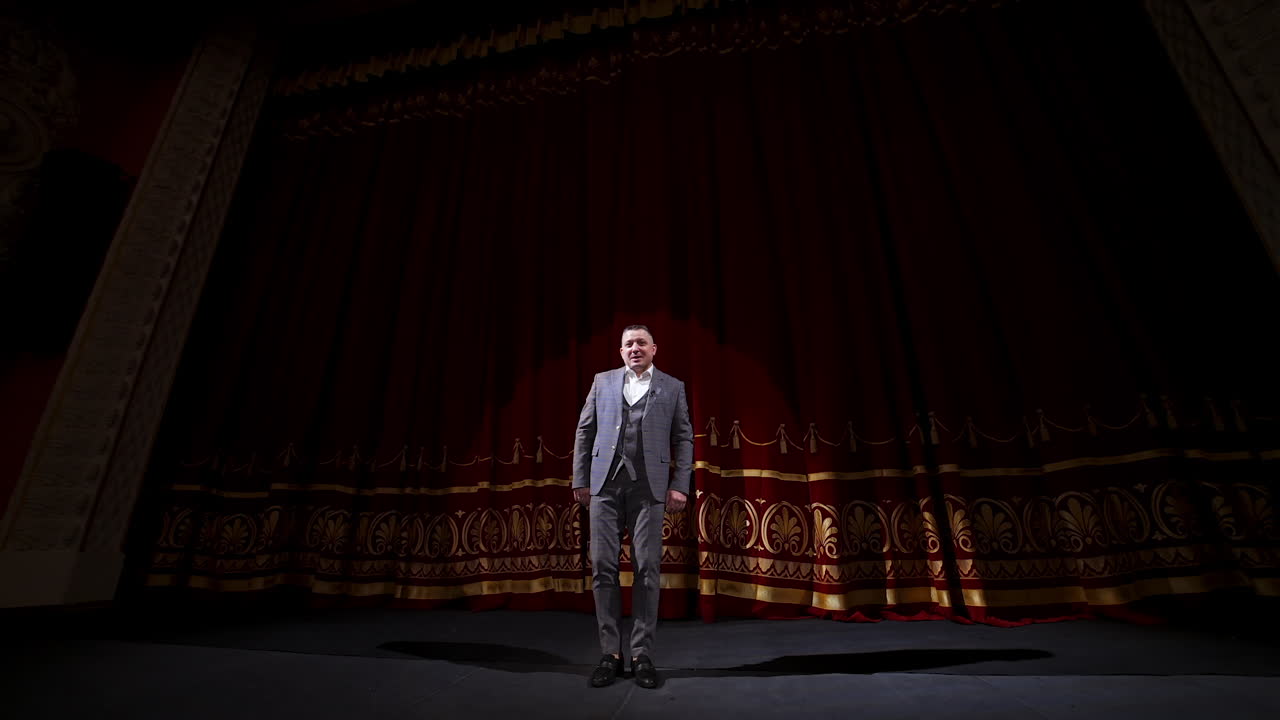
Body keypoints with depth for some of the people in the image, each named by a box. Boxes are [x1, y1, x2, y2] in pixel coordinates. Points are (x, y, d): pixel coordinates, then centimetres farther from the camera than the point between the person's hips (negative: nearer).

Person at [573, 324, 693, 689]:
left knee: (647, 569, 2)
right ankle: (610, 652, 17)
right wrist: (580, 479, 4)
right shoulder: (603, 382, 13)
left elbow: (683, 438, 5)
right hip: (605, 483, 2)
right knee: (603, 567, 4)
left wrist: (680, 485, -4)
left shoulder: (672, 387, 9)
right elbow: (584, 431, 11)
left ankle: (642, 654, 16)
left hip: (648, 486, -1)